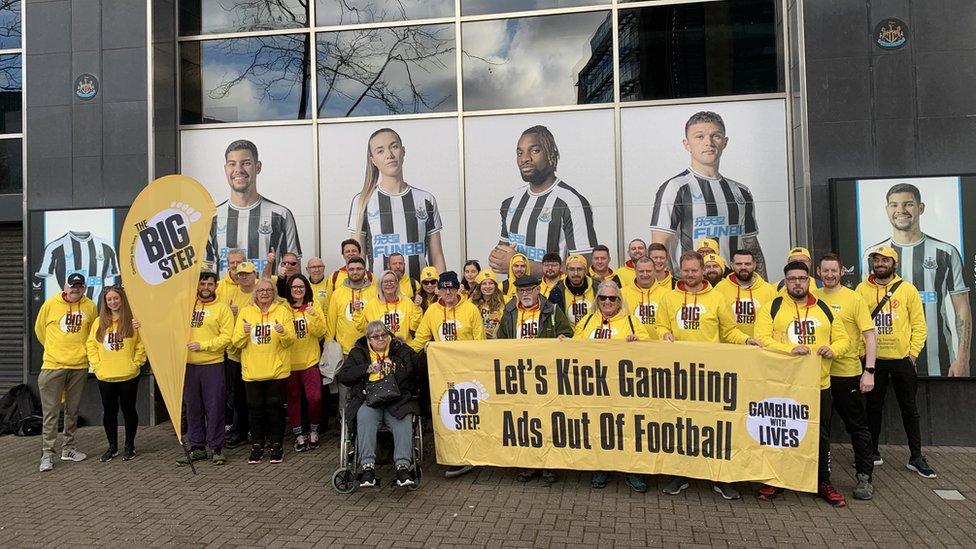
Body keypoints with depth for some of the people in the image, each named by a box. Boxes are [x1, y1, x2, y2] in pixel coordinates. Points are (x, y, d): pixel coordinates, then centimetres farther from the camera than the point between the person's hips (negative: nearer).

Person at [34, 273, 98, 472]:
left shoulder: (90, 306, 1)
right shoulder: (51, 304, -4)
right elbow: (39, 329, 10)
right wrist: (55, 349, 15)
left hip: (80, 366, 2)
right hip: (53, 365, -2)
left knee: (72, 411, 13)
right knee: (50, 412, -1)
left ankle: (68, 448, 24)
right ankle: (47, 454, 5)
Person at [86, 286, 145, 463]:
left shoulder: (133, 321, -3)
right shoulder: (99, 322, 6)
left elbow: (141, 345, -3)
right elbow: (91, 345, 8)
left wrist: (135, 363, -10)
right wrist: (97, 365, -2)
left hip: (128, 376, -3)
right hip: (105, 377, 3)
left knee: (128, 410, 8)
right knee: (109, 411, 11)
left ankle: (129, 446, 21)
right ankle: (112, 447, 26)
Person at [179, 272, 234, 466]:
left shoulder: (222, 308, -2)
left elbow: (227, 336, -9)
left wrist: (203, 345, -16)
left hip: (213, 364, -4)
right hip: (189, 364, 4)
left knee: (214, 407, 1)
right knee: (193, 408, 11)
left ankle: (217, 448, 11)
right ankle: (197, 447, 22)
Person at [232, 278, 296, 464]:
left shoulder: (283, 311, 2)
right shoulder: (245, 312, 6)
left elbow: (290, 341, -3)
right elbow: (237, 343, 2)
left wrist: (283, 332, -23)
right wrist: (244, 332, -18)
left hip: (276, 370, -1)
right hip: (252, 370, 2)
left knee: (275, 407, 4)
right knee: (255, 408, 7)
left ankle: (276, 445, 15)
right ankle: (257, 446, 19)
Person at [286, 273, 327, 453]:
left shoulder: (313, 308, 3)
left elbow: (320, 332, -7)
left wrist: (312, 316, -19)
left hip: (310, 361, -1)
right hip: (289, 362, 1)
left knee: (314, 397, -7)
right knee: (292, 398, 9)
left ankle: (313, 430, 15)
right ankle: (298, 434, 23)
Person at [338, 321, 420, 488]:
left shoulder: (401, 350, 15)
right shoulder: (358, 352, 18)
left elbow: (416, 371, 5)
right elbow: (343, 376, 7)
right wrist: (367, 368, -3)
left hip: (397, 400, 0)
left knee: (404, 421, -29)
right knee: (365, 418, -31)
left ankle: (403, 466, -34)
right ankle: (367, 466, -35)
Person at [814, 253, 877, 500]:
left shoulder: (854, 299, -6)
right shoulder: (813, 298, 4)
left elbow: (870, 337, -9)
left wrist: (869, 371, -16)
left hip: (848, 373, -4)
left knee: (857, 426, 6)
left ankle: (864, 477, 17)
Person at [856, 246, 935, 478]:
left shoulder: (907, 289, 0)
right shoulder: (862, 289, 0)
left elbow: (919, 324, 1)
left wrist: (913, 353, -6)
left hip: (902, 359, 0)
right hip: (872, 359, 0)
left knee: (909, 409, 8)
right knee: (873, 407, 11)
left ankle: (916, 458, 19)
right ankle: (872, 452, 23)